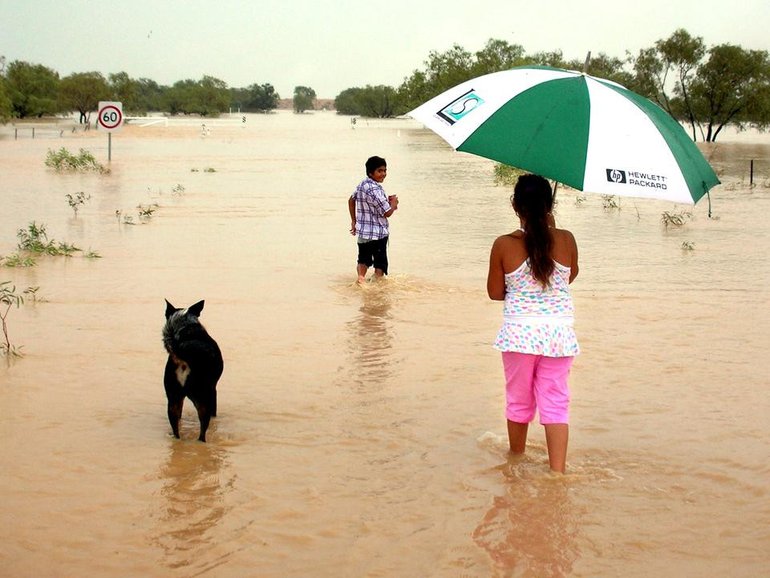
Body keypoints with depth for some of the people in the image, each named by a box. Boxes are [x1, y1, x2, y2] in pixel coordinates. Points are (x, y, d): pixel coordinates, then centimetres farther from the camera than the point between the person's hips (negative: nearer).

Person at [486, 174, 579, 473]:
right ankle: (558, 470, -1)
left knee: (519, 401, 17)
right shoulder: (566, 240, -7)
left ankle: (516, 460, 36)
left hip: (519, 332, -1)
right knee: (556, 403, 6)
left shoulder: (504, 246, -12)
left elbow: (495, 293, -2)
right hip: (559, 332, 1)